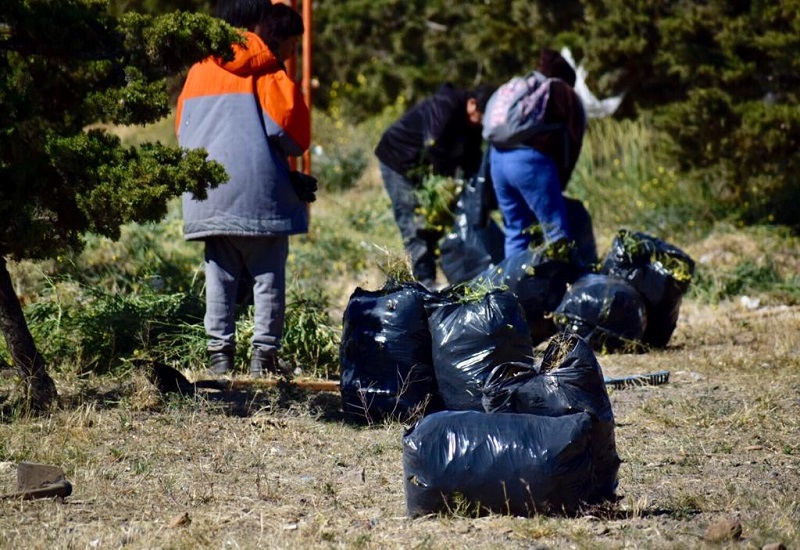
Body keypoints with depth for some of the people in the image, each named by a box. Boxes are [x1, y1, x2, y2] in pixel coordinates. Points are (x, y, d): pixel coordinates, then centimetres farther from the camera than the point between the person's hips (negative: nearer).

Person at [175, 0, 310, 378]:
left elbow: (182, 127, 16)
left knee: (219, 276, 9)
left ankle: (219, 353, 6)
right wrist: (295, 148, 9)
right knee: (268, 276, 2)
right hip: (257, 189, -5)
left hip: (208, 197, 5)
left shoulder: (199, 69, 11)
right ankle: (264, 354, 0)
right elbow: (287, 118, -11)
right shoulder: (263, 67, -5)